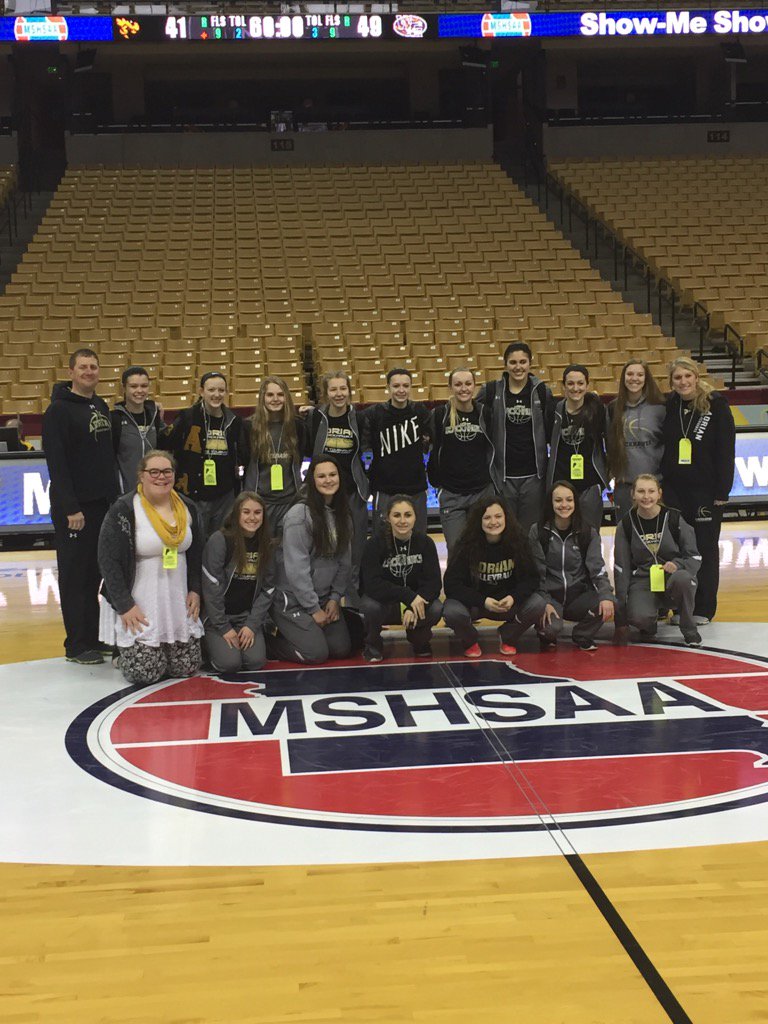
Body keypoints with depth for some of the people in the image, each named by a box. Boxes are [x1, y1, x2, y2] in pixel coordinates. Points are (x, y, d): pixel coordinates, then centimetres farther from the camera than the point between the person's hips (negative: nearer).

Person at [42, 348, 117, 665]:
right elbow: (56, 463, -15)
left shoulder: (102, 407, 14)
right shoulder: (59, 410, -9)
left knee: (95, 574, 11)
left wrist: (114, 497, 15)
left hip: (103, 506, 7)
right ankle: (77, 645, 5)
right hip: (75, 508, -7)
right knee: (75, 577, 0)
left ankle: (95, 636, 19)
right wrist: (70, 508, -19)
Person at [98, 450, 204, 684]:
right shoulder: (124, 510, -13)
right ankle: (124, 648, 23)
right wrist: (125, 606, -15)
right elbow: (108, 561, -13)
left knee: (187, 667, 2)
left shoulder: (188, 508, 4)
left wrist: (195, 590, 5)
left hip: (179, 602, 5)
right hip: (138, 606, -5)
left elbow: (196, 554, 15)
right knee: (145, 672, -10)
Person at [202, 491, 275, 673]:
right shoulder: (219, 540, -14)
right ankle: (210, 643, 10)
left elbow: (267, 589, 3)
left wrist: (252, 625, -7)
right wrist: (224, 628, -14)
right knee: (230, 663, -21)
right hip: (217, 617, -3)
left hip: (248, 616, 4)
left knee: (255, 661, -19)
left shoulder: (265, 544, 2)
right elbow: (211, 588, -13)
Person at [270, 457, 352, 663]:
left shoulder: (343, 514, 4)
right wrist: (313, 609, -16)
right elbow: (296, 567, -20)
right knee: (317, 653, -14)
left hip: (326, 597, 7)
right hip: (292, 598, -7)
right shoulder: (299, 514, -19)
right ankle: (268, 642, 10)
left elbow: (345, 561, 7)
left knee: (342, 648, 1)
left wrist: (335, 598, -3)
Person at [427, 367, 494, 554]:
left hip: (482, 491, 1)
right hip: (451, 494, -1)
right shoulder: (440, 415, -3)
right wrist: (436, 481, 3)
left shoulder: (484, 413, 0)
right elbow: (433, 451, 3)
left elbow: (493, 448, 10)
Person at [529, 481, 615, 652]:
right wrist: (545, 603, -16)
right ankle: (547, 634, 9)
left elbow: (597, 568, -5)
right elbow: (536, 571, -4)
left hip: (579, 595, 3)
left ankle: (582, 636, 4)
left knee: (605, 606, -28)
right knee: (552, 628, -33)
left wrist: (606, 596, -22)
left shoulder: (589, 533, 4)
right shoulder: (538, 531, -3)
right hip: (550, 595, -2)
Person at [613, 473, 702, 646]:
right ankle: (649, 625, 9)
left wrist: (677, 564, -25)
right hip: (642, 582, 0)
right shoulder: (626, 524, -2)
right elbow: (621, 567, 2)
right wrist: (620, 605, -3)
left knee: (682, 578, -38)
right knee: (638, 616, -33)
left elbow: (694, 558, -3)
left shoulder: (674, 518, -6)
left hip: (672, 577, 0)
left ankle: (689, 631, -11)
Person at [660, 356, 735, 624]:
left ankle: (704, 608, 12)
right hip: (674, 488, 4)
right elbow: (661, 448, 10)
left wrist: (722, 490, -11)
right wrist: (659, 484, 5)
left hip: (705, 489, -4)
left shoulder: (716, 406, -6)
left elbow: (726, 451, -7)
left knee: (705, 548, 4)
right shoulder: (669, 407, 5)